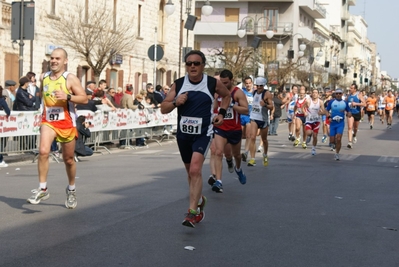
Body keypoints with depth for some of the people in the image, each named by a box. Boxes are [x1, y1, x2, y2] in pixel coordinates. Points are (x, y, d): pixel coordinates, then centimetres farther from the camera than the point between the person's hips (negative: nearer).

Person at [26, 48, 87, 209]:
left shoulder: (70, 79, -8)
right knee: (43, 151, -22)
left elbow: (84, 99, -12)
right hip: (48, 121, 2)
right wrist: (44, 108, 14)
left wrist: (67, 96, -25)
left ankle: (71, 189, 32)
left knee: (68, 159, 10)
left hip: (66, 123, -2)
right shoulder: (43, 77, 6)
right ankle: (43, 189, -13)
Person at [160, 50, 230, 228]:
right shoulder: (178, 85, -2)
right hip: (183, 134, 4)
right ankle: (199, 200, 43)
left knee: (195, 170, -21)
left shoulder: (213, 83, -6)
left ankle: (193, 212, -20)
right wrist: (175, 102, -19)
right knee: (191, 172, 18)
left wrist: (221, 113, 2)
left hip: (203, 134, -4)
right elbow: (163, 109, 0)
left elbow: (227, 95, 15)